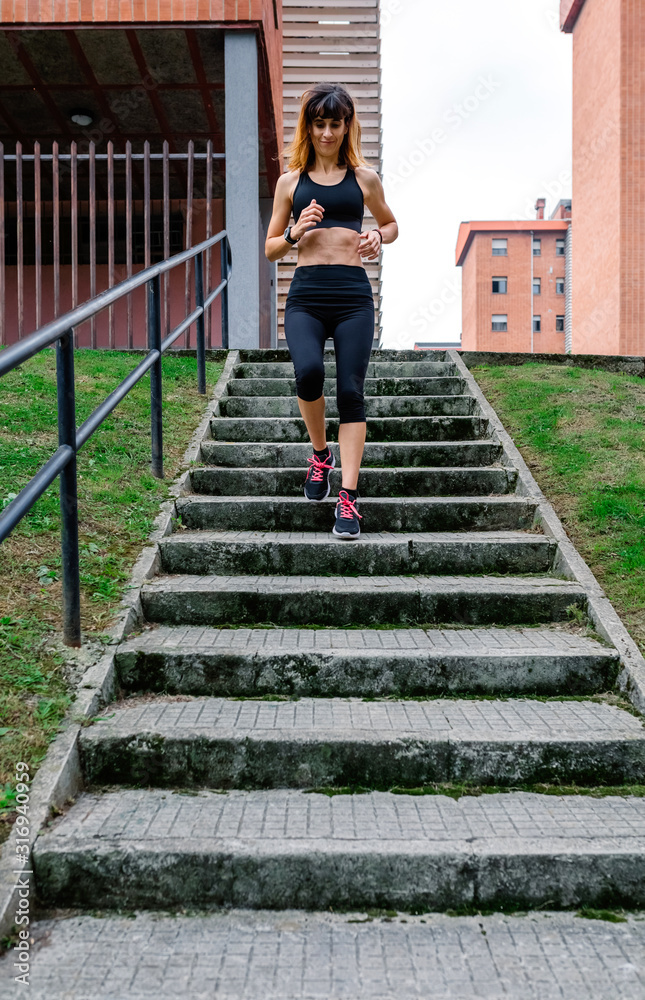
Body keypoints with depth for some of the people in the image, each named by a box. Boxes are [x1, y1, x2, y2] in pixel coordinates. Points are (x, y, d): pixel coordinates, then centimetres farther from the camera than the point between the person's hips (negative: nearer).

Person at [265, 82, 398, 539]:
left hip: (353, 295, 0)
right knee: (308, 372, -25)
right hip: (306, 295, 0)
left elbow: (391, 224, 26)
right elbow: (270, 248, 17)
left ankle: (349, 496, -5)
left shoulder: (364, 177, 12)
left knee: (351, 389, -8)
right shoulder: (292, 181, 14)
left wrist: (378, 237, 2)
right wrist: (295, 233, -4)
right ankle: (320, 453, 4)